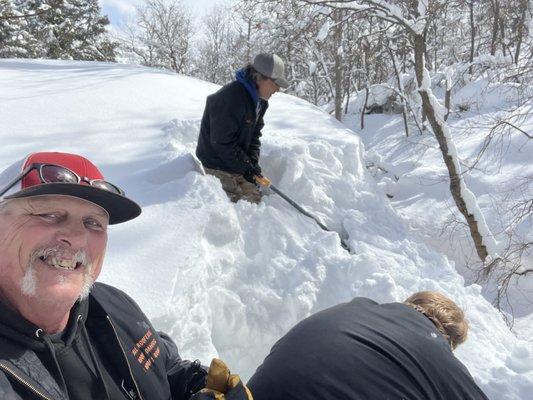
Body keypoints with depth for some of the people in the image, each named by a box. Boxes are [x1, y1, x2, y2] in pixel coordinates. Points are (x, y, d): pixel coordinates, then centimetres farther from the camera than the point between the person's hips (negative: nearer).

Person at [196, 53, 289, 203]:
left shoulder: (260, 100, 4)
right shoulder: (231, 98, -27)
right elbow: (222, 142, -26)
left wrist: (253, 162, -5)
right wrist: (246, 166, -19)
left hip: (238, 162, 9)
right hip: (219, 163, -9)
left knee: (254, 197, 12)